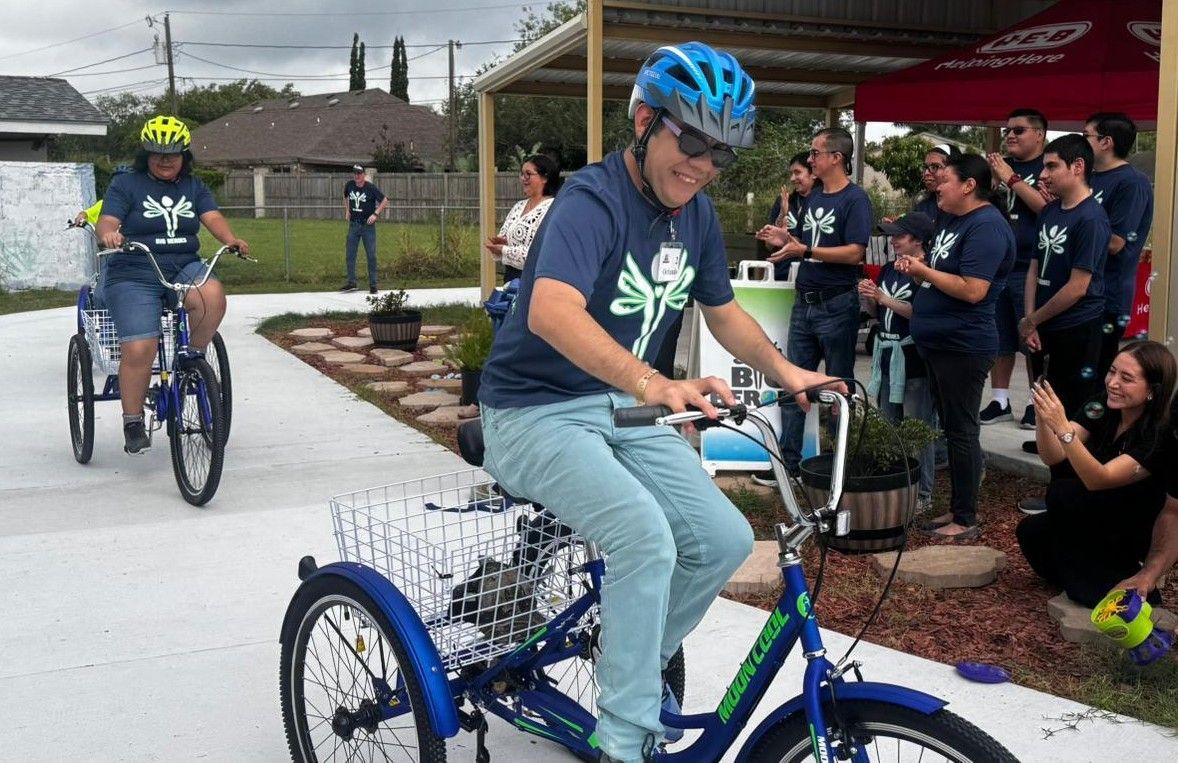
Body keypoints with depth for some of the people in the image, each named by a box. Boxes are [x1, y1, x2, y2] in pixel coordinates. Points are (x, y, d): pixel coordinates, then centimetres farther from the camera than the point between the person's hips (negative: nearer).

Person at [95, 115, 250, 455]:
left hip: (184, 268, 3)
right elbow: (106, 223, -8)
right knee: (139, 350, -18)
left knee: (212, 295, -32)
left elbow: (213, 218, 0)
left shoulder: (194, 186, 14)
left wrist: (232, 240, -22)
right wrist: (108, 235, -33)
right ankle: (133, 424, 0)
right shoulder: (125, 185, 4)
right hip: (135, 276, -2)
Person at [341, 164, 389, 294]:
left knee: (371, 256, 0)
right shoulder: (349, 185, 1)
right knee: (349, 255, 4)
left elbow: (385, 200, -6)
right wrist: (347, 211, 15)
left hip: (368, 226, -4)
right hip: (353, 225, 4)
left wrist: (375, 214, -14)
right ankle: (351, 283, 13)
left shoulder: (371, 188, -11)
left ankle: (373, 285, 7)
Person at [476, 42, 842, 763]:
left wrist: (784, 369, 1)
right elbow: (551, 310, -42)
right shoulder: (594, 201, -23)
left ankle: (636, 666, 18)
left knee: (725, 540, -7)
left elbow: (724, 311, 18)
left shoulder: (697, 214, 2)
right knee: (647, 540, -29)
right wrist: (654, 384, -56)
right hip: (537, 412, -7)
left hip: (624, 407, 8)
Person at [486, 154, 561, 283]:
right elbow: (504, 236, 17)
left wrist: (504, 250, -15)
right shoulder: (519, 205, 12)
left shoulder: (551, 209, -14)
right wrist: (499, 242, -7)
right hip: (511, 278, 8)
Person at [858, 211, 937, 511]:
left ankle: (922, 493, 6)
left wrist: (885, 299, -20)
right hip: (887, 359, 8)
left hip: (915, 362, -8)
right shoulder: (888, 270, 13)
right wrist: (869, 298, 0)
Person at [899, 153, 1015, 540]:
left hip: (962, 347, -10)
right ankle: (957, 508, 25)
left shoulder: (987, 227, -17)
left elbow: (972, 290, -25)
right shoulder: (952, 220, 15)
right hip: (938, 343, 10)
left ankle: (967, 519, 5)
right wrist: (916, 271, 2)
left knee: (961, 432, -3)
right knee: (951, 428, 15)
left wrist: (924, 271, -16)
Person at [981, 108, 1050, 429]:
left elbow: (1048, 206, -17)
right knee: (998, 339, 10)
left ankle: (1037, 404, 10)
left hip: (1030, 269, -5)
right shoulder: (1000, 164, 15)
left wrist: (1011, 179, -18)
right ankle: (1000, 402, 19)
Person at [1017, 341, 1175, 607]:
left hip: (1142, 535, -6)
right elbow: (1053, 457, -18)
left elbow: (1098, 480, -35)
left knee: (1063, 493, -25)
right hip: (1102, 522, 6)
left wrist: (1063, 428, -47)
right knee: (1030, 532, -15)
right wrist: (1042, 415, -37)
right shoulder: (1100, 410, -8)